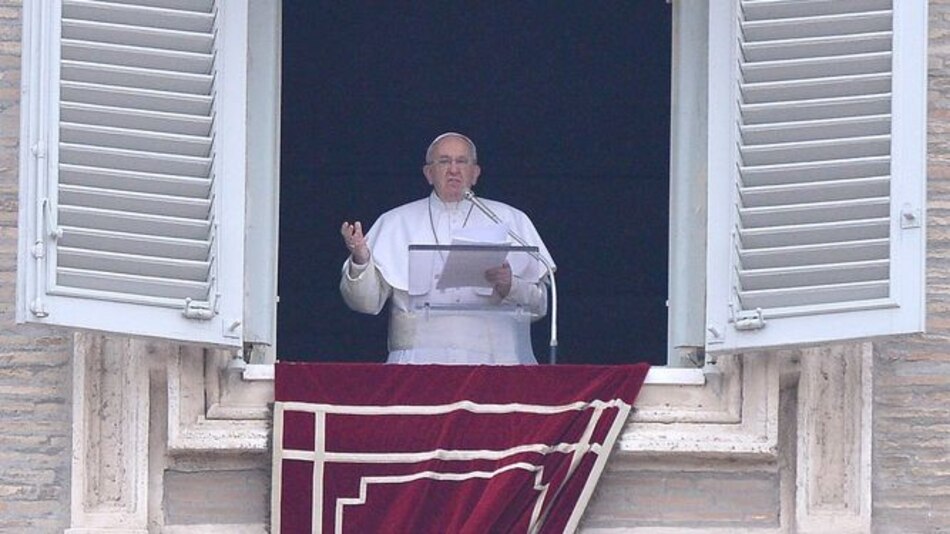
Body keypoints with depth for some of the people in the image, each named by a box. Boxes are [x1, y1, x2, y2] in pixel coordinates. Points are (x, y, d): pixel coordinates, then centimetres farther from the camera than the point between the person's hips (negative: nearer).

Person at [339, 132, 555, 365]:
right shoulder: (395, 223, 16)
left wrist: (510, 287, -11)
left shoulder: (512, 221, 15)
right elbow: (368, 303, 9)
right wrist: (360, 261, -9)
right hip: (421, 361, 0)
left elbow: (540, 304, 10)